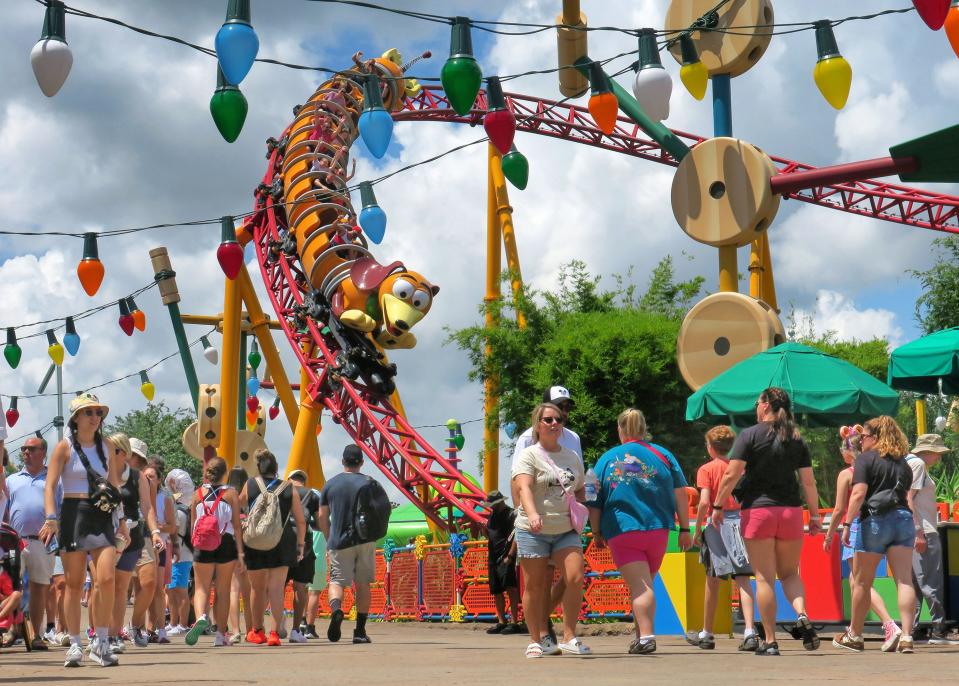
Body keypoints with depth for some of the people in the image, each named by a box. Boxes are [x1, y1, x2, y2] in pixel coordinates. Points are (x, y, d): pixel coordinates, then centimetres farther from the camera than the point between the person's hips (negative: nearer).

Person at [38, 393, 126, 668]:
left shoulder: (107, 446, 12)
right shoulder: (65, 447, 0)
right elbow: (50, 485, -6)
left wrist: (120, 518, 14)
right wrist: (51, 518, -19)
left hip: (103, 517, 3)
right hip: (73, 514, -3)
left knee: (106, 578, -13)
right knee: (74, 583, 1)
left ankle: (101, 642, -4)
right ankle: (74, 645, 10)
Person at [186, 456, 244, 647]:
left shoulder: (198, 494, 2)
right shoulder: (231, 494, -2)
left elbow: (193, 524, 7)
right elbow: (237, 524, -5)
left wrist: (194, 544, 21)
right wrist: (240, 551, -3)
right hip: (226, 544, 0)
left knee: (201, 588, 4)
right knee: (223, 590, 10)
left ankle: (201, 617, -27)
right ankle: (220, 635, 13)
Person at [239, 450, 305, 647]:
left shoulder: (250, 485, 2)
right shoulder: (288, 489, 2)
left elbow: (239, 504, 18)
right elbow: (301, 521, 3)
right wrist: (300, 545, 12)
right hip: (282, 544, 0)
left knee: (257, 588, 15)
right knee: (276, 589, -1)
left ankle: (257, 631, 29)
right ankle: (275, 632, -12)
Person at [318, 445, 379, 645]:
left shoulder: (330, 484, 5)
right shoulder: (368, 483, 0)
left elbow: (322, 516, 5)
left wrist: (329, 539, 16)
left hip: (339, 542, 0)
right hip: (365, 540, 0)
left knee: (337, 581, 3)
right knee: (363, 584, 9)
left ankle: (336, 609, -30)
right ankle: (360, 631, 8)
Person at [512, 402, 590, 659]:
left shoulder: (572, 457, 15)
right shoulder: (528, 456, -4)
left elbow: (579, 490, 27)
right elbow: (524, 486, -21)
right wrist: (532, 514, -38)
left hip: (566, 530, 4)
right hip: (533, 532, -4)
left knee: (575, 578, -12)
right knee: (535, 586, 1)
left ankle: (569, 637, -3)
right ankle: (537, 640, 13)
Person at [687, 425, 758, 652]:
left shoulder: (706, 469, -3)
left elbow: (704, 501, -12)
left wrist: (698, 530, -4)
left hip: (717, 523, -2)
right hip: (741, 521, 2)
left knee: (712, 580, 9)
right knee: (743, 579, -3)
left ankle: (706, 634, 22)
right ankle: (750, 632, -18)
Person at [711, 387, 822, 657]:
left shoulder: (750, 435, -4)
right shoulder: (796, 439, 7)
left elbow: (732, 475, -10)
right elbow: (808, 481, 4)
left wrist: (718, 506, -2)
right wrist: (815, 515, 10)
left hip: (758, 511, -3)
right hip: (790, 511, 3)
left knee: (764, 578, 1)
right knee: (789, 573, 16)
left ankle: (770, 641, -1)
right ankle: (802, 616, -11)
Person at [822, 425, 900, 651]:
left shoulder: (846, 475, -6)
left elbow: (839, 510, -6)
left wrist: (828, 536, 3)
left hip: (856, 527, -6)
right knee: (855, 578, 20)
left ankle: (890, 625, -25)